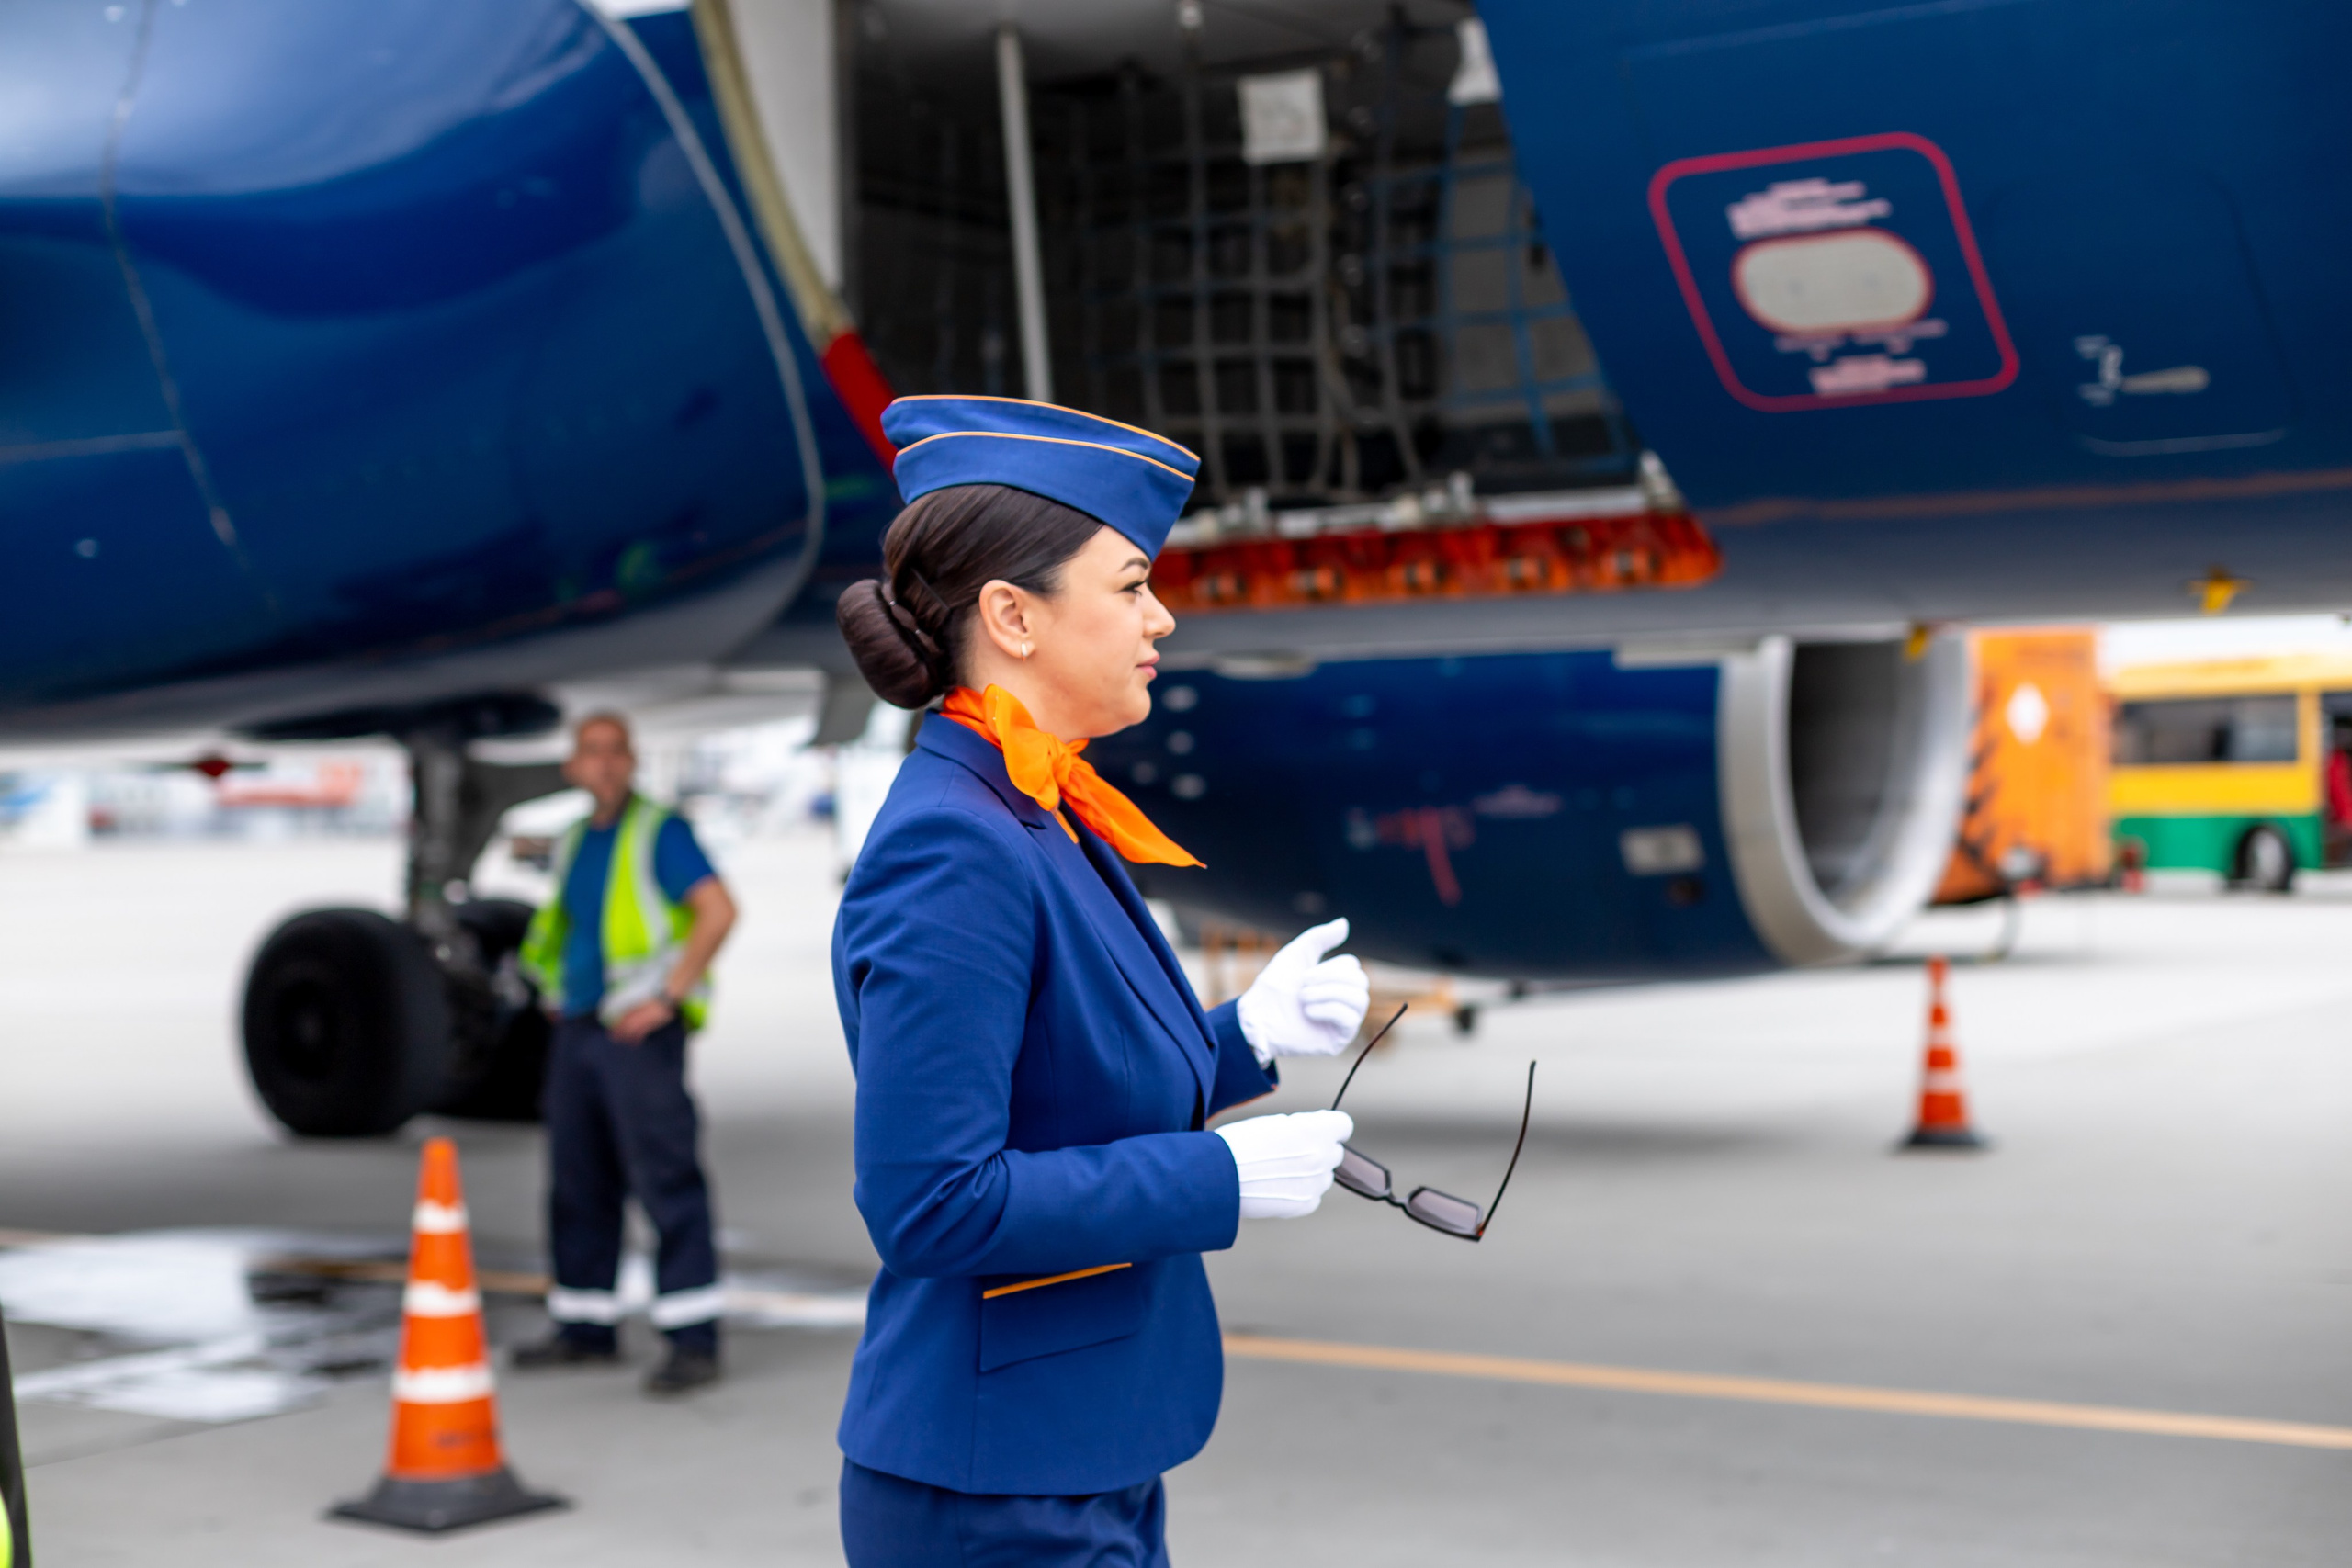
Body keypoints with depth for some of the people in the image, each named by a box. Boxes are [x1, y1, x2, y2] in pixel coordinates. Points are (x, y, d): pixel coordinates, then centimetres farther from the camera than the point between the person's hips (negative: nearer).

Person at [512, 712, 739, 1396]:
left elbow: (718, 910, -16)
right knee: (578, 1181, 11)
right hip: (577, 1029, 8)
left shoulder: (659, 831, -7)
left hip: (640, 1031, -8)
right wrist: (557, 993, 18)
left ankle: (694, 1343, -11)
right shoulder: (574, 842, 17)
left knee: (665, 1179, -11)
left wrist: (667, 995, -17)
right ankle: (587, 1330, 21)